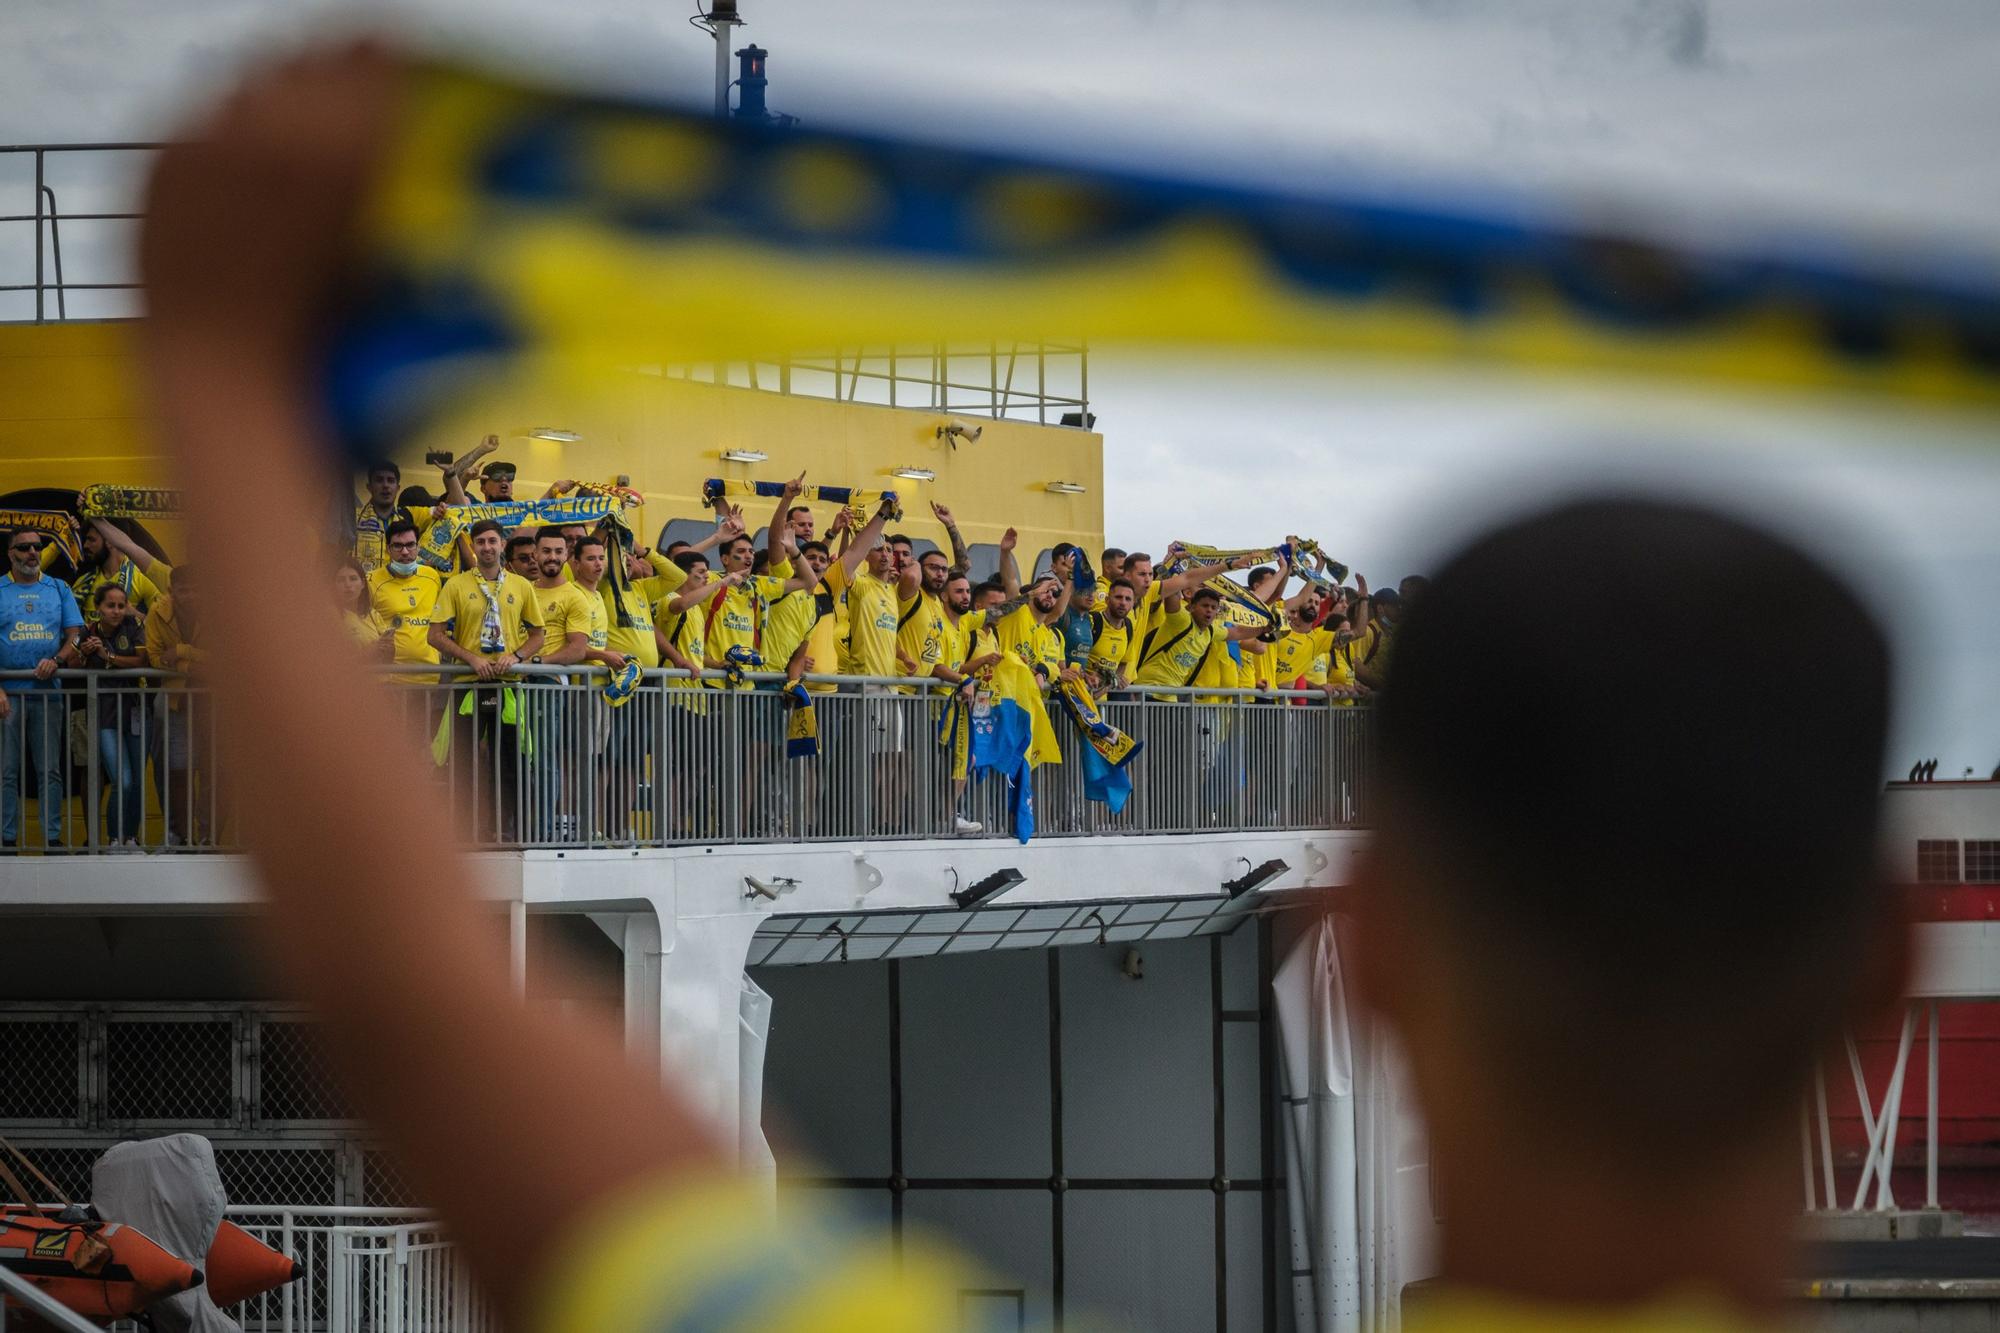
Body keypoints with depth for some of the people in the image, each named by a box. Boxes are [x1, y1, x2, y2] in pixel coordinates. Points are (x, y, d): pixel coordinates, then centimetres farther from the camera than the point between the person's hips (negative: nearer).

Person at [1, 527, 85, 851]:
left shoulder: (58, 590, 13)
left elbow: (74, 636, 10)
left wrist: (57, 660, -12)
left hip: (48, 691, 2)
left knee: (50, 771, 2)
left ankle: (53, 838, 4)